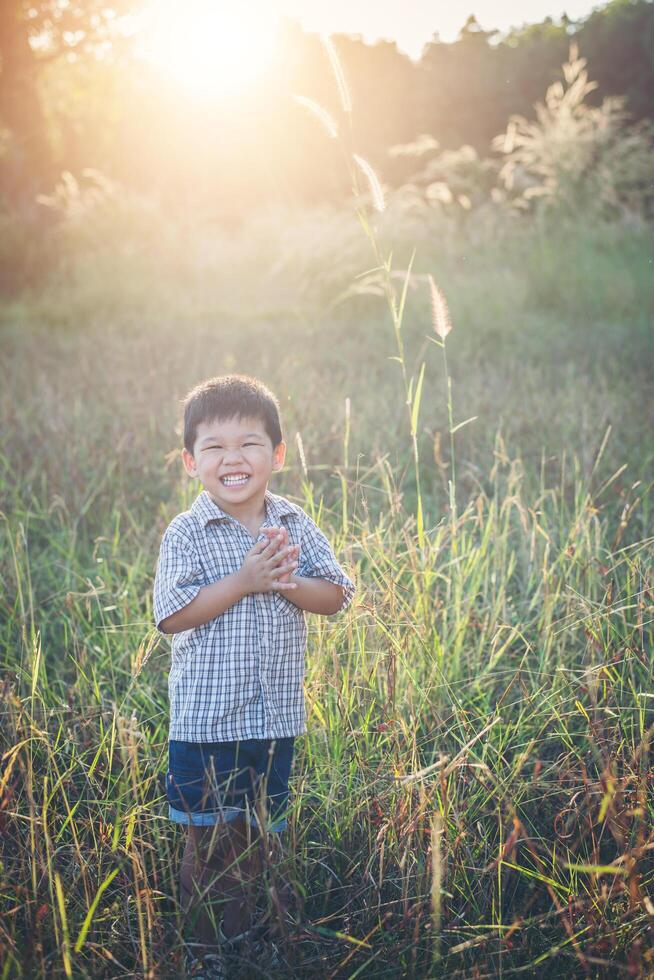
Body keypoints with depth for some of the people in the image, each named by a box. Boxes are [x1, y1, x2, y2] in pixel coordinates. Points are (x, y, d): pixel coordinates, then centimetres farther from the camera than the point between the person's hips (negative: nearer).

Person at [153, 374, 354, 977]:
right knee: (210, 838, 7)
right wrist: (244, 581, -24)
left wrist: (286, 582, -20)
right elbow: (173, 615, -18)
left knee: (259, 835, 16)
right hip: (206, 718, -3)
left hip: (276, 717, 3)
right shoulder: (187, 534, -9)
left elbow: (335, 597, -2)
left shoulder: (296, 526, 1)